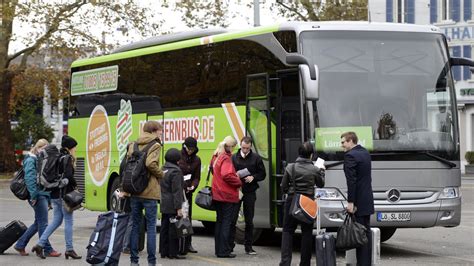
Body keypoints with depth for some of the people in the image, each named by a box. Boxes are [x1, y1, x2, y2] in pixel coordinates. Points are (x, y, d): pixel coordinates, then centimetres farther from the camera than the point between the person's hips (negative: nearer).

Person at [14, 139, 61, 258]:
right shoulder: (30, 160, -9)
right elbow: (29, 179, -17)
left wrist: (49, 196, 15)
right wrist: (34, 196, -20)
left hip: (44, 195, 9)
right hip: (38, 196, -9)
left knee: (38, 222, 13)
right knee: (43, 223, -4)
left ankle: (20, 244, 20)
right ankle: (47, 250, 1)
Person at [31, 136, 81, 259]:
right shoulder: (67, 158, -12)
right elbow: (68, 176, -22)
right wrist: (75, 185, -6)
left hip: (54, 194, 8)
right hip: (64, 194, -8)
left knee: (56, 220, 13)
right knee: (68, 221, 1)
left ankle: (40, 244, 5)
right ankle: (69, 249, 5)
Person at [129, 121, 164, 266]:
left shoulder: (133, 145, 12)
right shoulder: (155, 145, -7)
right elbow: (150, 163, -22)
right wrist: (161, 174, -6)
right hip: (149, 192, -5)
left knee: (135, 225, 9)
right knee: (151, 227, 0)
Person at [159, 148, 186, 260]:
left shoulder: (163, 170, 11)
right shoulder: (175, 171, -15)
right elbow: (177, 191, -18)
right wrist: (178, 208, -18)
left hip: (163, 205, 8)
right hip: (172, 206, -8)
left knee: (164, 228, 11)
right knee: (173, 229, -3)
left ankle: (163, 251, 15)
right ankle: (173, 252, -1)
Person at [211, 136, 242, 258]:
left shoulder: (216, 157, 11)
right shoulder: (226, 159, -16)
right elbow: (227, 175, -27)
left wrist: (235, 175, 12)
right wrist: (239, 182, -12)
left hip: (218, 196, 9)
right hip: (228, 197, -9)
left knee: (219, 222, 15)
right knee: (227, 223, -4)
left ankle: (219, 249, 19)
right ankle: (224, 251, -4)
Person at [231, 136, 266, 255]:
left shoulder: (256, 158, 4)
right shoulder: (233, 158, 4)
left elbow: (262, 174, 7)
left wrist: (253, 177, -11)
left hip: (250, 193, 0)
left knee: (249, 220, 5)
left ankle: (248, 246, 12)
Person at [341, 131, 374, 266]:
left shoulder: (350, 155, -14)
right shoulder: (365, 153, 15)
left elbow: (351, 180, -19)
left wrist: (350, 202, -19)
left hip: (358, 201, -9)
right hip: (368, 199, 9)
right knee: (366, 231, 12)